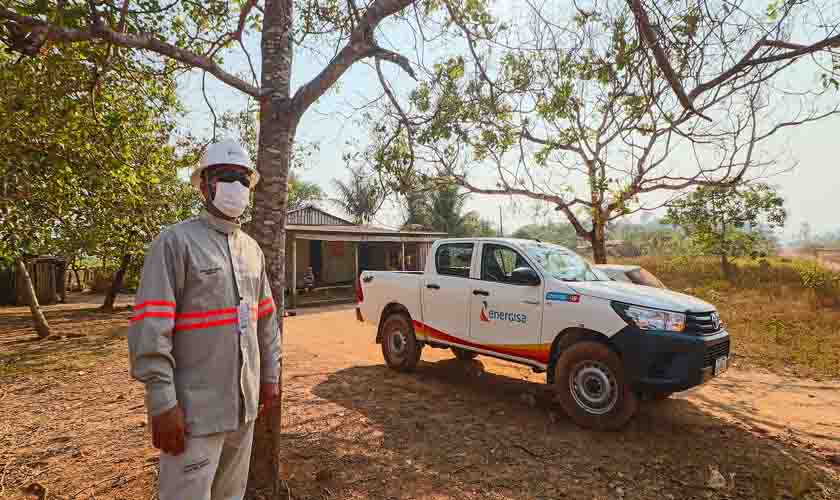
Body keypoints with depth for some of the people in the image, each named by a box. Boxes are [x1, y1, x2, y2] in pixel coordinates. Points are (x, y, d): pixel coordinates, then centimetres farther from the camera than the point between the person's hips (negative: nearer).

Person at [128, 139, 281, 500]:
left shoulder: (252, 249, 10)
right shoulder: (176, 241, -11)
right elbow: (149, 329, -17)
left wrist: (270, 375, 14)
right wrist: (162, 403, -19)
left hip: (245, 403, 7)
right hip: (195, 409, -6)